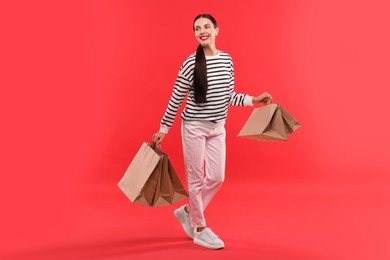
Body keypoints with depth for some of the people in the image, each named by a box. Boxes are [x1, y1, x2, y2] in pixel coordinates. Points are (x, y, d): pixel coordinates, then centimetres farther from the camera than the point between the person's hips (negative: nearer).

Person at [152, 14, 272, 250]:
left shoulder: (227, 59, 3)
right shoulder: (191, 63, -12)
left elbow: (229, 96, 10)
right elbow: (176, 99, -6)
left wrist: (253, 100, -2)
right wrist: (163, 129, -3)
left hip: (218, 127, 6)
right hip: (194, 127, -5)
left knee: (217, 177, 9)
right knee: (196, 179, 4)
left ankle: (187, 211, 32)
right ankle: (200, 230, 20)